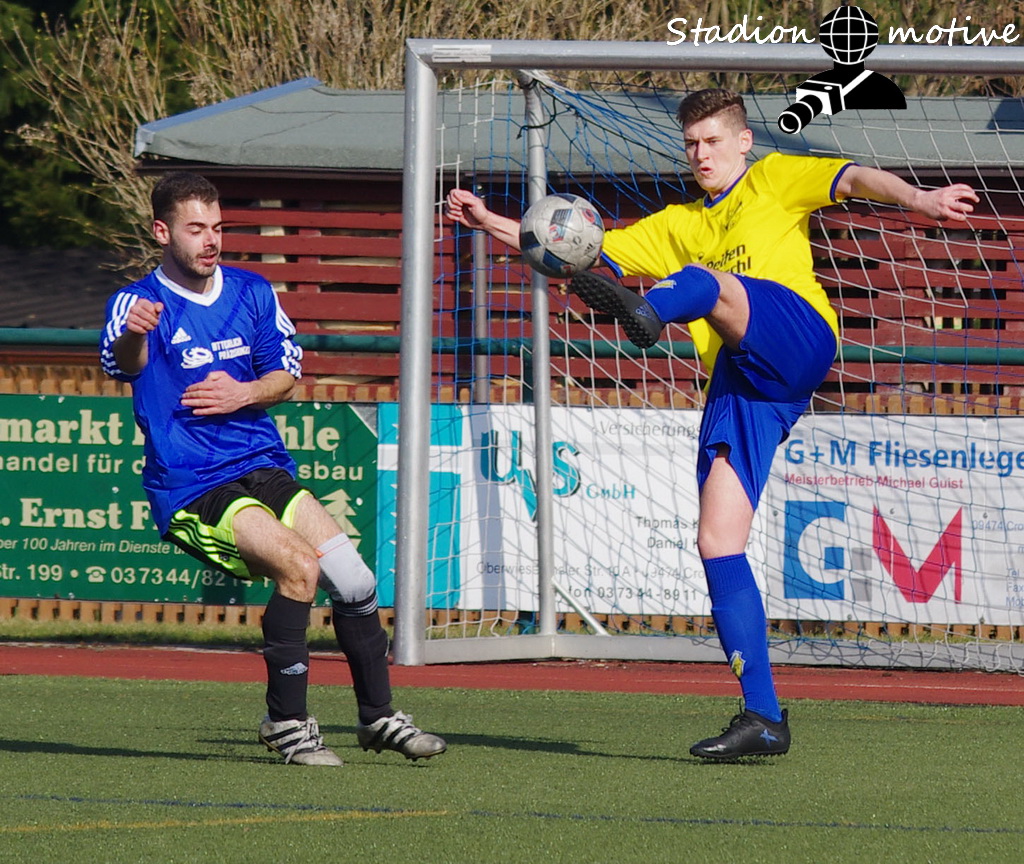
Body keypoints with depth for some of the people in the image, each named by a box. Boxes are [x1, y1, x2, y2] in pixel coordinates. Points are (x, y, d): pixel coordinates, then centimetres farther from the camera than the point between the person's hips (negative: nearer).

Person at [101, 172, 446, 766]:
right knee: (299, 566, -25)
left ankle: (379, 716, 18)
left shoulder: (253, 292, 10)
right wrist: (133, 335, -56)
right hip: (189, 489, -6)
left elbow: (287, 376, 13)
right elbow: (121, 361, -31)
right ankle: (287, 722, -12)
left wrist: (242, 395, -9)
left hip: (265, 468, 6)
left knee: (354, 580, -4)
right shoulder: (139, 304, -9)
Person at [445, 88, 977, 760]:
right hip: (739, 387, 6)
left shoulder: (775, 181, 18)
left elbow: (852, 178, 1)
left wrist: (916, 199, -19)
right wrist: (490, 223, 20)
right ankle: (763, 718, -7)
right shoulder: (677, 226, 32)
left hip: (797, 338, -6)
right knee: (718, 545, -7)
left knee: (703, 280, -32)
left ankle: (645, 312, -71)